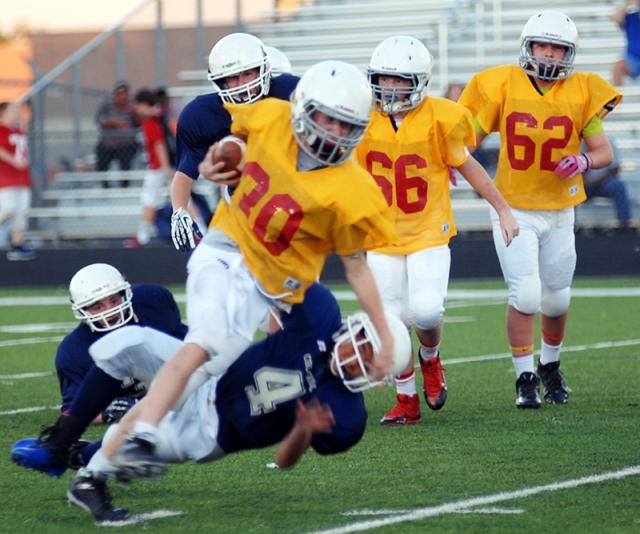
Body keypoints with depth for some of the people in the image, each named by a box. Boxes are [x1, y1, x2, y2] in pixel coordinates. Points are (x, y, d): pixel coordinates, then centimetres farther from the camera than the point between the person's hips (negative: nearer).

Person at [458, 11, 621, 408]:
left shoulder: (582, 93, -4)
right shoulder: (504, 87, -8)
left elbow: (605, 152, -2)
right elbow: (469, 139, -1)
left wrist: (584, 160, -24)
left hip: (559, 212, 2)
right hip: (513, 210, -2)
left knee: (557, 299, 11)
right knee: (526, 295, -13)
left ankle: (550, 365, 37)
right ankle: (525, 378, 1)